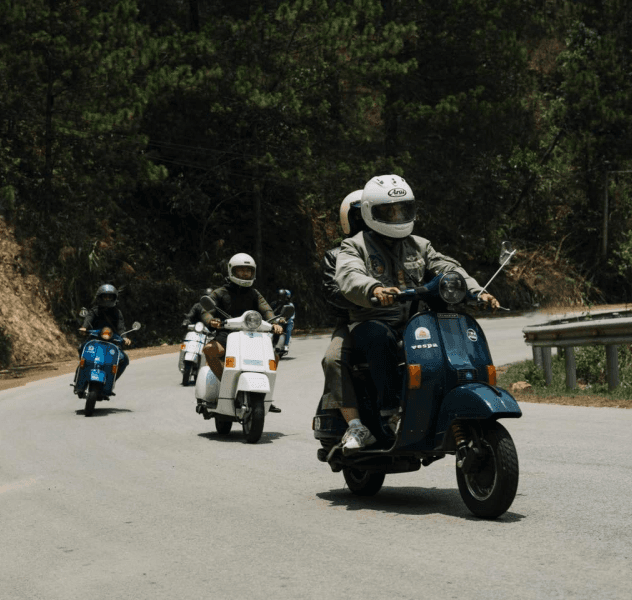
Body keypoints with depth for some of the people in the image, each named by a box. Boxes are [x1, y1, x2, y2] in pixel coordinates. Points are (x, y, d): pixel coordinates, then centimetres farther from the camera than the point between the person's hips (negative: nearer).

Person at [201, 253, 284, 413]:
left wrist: (274, 323, -23)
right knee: (209, 349, -34)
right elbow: (206, 312, -5)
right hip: (225, 335, -3)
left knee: (274, 354, -16)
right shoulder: (220, 293, 9)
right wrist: (211, 321, -30)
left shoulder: (254, 294, 17)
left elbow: (265, 309, 0)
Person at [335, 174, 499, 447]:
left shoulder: (418, 246, 21)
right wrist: (375, 289, -41)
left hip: (416, 322, 4)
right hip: (373, 322, -4)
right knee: (381, 338, -39)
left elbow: (448, 268, 11)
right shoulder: (355, 246, 4)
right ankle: (390, 412, -34)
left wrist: (477, 291, -8)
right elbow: (349, 276, -18)